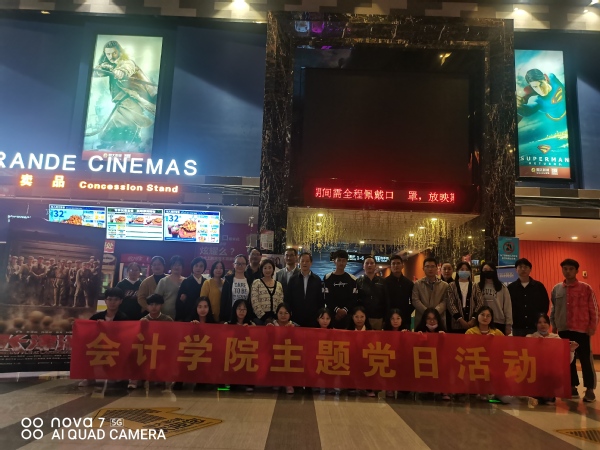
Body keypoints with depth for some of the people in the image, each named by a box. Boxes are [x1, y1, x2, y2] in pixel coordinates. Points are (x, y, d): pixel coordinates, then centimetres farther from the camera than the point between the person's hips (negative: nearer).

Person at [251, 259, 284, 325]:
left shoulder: (279, 285, 12)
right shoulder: (256, 283, 1)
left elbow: (281, 303, 10)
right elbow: (255, 303, -6)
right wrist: (264, 317, -10)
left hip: (275, 318, 3)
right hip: (260, 317, -3)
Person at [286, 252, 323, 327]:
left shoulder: (317, 280, 5)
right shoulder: (293, 279, 4)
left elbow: (320, 300, 5)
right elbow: (287, 299, 4)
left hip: (313, 318, 0)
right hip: (296, 318, 0)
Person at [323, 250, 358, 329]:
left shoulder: (352, 279, 9)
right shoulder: (327, 278, 5)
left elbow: (354, 298, 3)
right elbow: (326, 298, -2)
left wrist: (345, 310, -11)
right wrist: (337, 310, -14)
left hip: (347, 315, 1)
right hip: (331, 314, -1)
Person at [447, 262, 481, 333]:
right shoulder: (452, 286, 6)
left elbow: (480, 303, 2)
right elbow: (451, 304, -3)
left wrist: (473, 319, -10)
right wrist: (461, 320, -13)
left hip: (473, 324, 1)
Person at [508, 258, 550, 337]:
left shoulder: (539, 286, 5)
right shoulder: (511, 287, 5)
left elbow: (545, 304, 9)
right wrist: (509, 322, 0)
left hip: (535, 327, 0)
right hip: (517, 327, 0)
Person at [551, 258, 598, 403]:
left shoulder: (586, 288, -2)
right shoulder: (556, 289, 8)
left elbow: (594, 309, 0)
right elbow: (553, 309, 14)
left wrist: (592, 327, -5)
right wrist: (553, 324, 10)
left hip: (581, 330, -3)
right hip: (563, 330, 4)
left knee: (586, 360, 0)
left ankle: (590, 389, 8)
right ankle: (572, 387, 17)